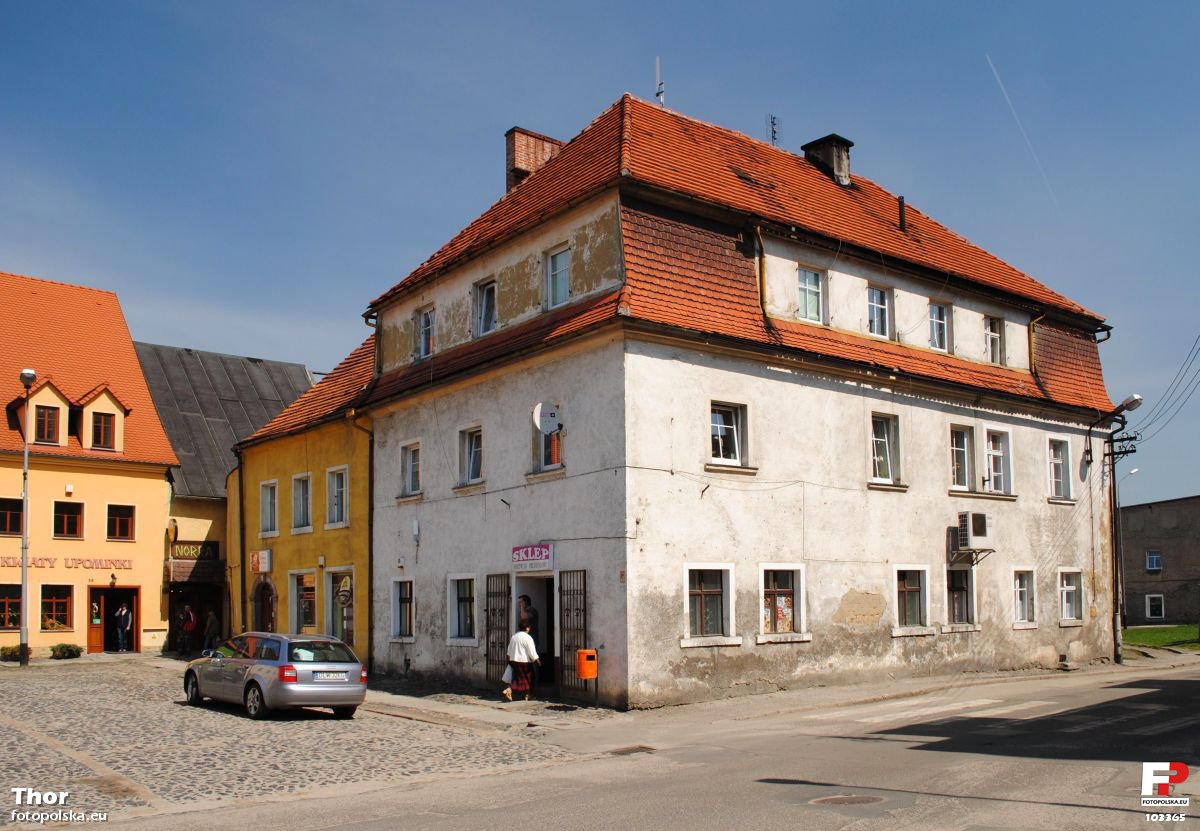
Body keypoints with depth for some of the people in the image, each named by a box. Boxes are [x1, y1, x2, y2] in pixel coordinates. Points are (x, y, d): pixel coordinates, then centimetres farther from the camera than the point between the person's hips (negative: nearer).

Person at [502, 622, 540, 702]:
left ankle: (508, 690, -9)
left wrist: (510, 659, 25)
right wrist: (537, 660, -8)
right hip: (524, 661, -6)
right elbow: (532, 651, -15)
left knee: (517, 678, 11)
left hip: (514, 660, 6)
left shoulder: (514, 637, 9)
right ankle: (527, 696, 14)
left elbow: (509, 650, 16)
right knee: (528, 678, 9)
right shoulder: (527, 638, -13)